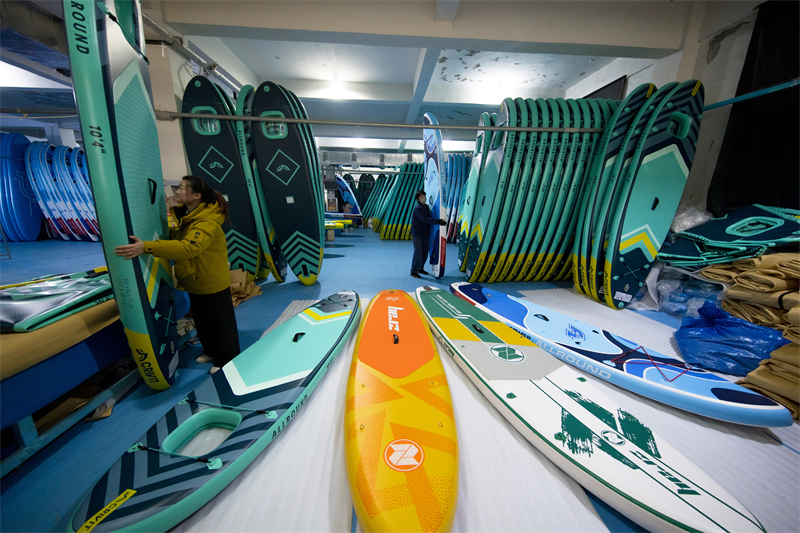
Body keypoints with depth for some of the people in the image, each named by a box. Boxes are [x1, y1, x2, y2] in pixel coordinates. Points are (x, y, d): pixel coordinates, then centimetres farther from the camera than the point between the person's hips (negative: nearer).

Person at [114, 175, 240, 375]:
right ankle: (212, 352, 44)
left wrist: (146, 247, -46)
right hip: (196, 282, 10)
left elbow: (188, 247, -42)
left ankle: (227, 360, 26)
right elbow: (175, 237, 12)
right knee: (202, 320, 23)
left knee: (219, 323, 7)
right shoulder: (184, 215, 5)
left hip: (212, 283, -9)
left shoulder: (208, 223, -27)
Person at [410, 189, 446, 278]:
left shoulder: (426, 206, 13)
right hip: (417, 234, -8)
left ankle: (420, 268, 29)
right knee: (418, 252, -7)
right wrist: (438, 221, -28)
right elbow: (425, 220, -25)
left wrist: (440, 221, 5)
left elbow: (429, 219, 17)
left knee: (425, 252, 13)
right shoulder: (418, 208, -15)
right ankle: (413, 271, 6)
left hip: (425, 233, 8)